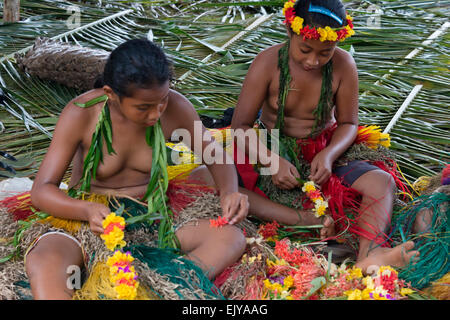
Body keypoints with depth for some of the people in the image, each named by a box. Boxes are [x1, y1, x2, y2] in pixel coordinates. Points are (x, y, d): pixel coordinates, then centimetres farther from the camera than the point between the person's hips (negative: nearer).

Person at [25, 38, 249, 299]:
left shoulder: (175, 108, -9)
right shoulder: (81, 114, -15)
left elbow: (215, 155, 6)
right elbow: (42, 190, -14)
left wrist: (229, 192, -17)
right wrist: (88, 210, -36)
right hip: (87, 220, -2)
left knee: (231, 238, -25)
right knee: (43, 261, -37)